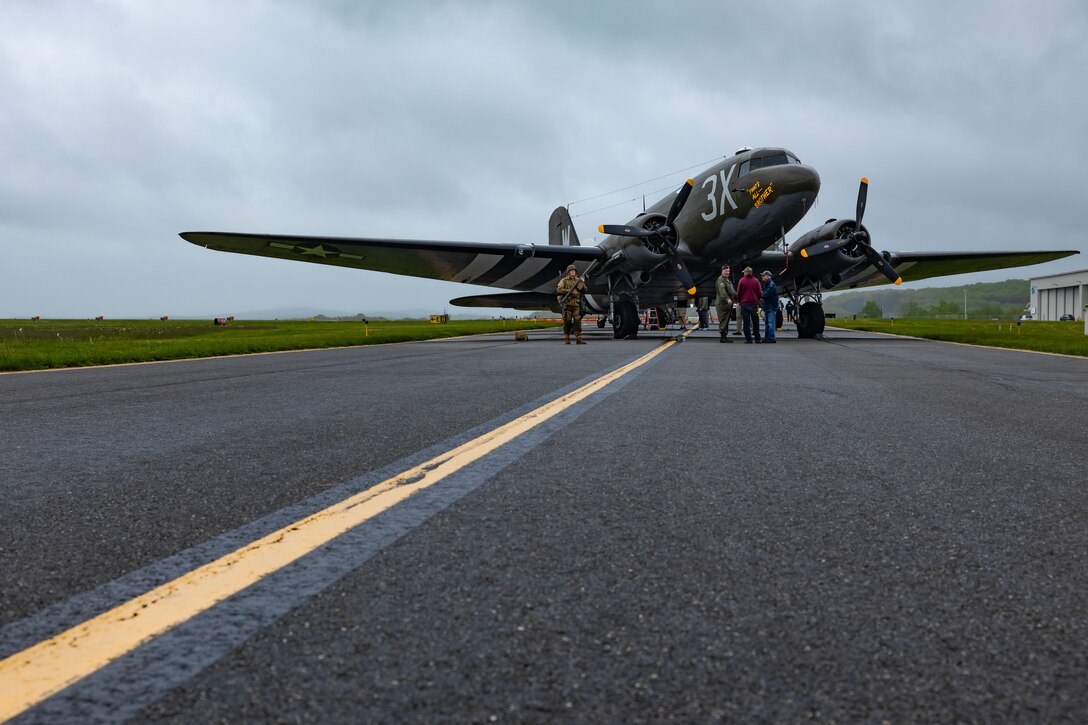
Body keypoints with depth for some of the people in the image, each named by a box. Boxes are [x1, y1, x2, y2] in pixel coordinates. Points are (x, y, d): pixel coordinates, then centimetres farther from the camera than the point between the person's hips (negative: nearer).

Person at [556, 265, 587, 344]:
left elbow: (584, 290, 9)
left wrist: (582, 284, -11)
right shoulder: (564, 280, 6)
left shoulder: (578, 280, 15)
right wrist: (569, 291, -14)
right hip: (567, 304, -2)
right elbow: (558, 289, -7)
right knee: (567, 321, -1)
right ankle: (566, 338, 7)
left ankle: (578, 338, -6)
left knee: (578, 321, -5)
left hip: (577, 304, 3)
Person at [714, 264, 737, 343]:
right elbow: (722, 291, -28)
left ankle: (725, 336, 16)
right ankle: (723, 337, -9)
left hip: (728, 304, 10)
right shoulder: (720, 280, -12)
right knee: (723, 321, -10)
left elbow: (732, 291, 34)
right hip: (722, 304, -10)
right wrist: (727, 299, -40)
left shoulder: (728, 280, 22)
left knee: (726, 321, 11)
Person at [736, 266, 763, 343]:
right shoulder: (756, 281, 1)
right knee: (755, 322, 10)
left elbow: (738, 293, -2)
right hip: (754, 303, 1)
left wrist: (740, 301, 15)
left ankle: (748, 339, -3)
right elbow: (760, 293, 2)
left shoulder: (741, 280, -2)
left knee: (746, 322, 1)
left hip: (744, 304, -1)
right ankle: (757, 338, 12)